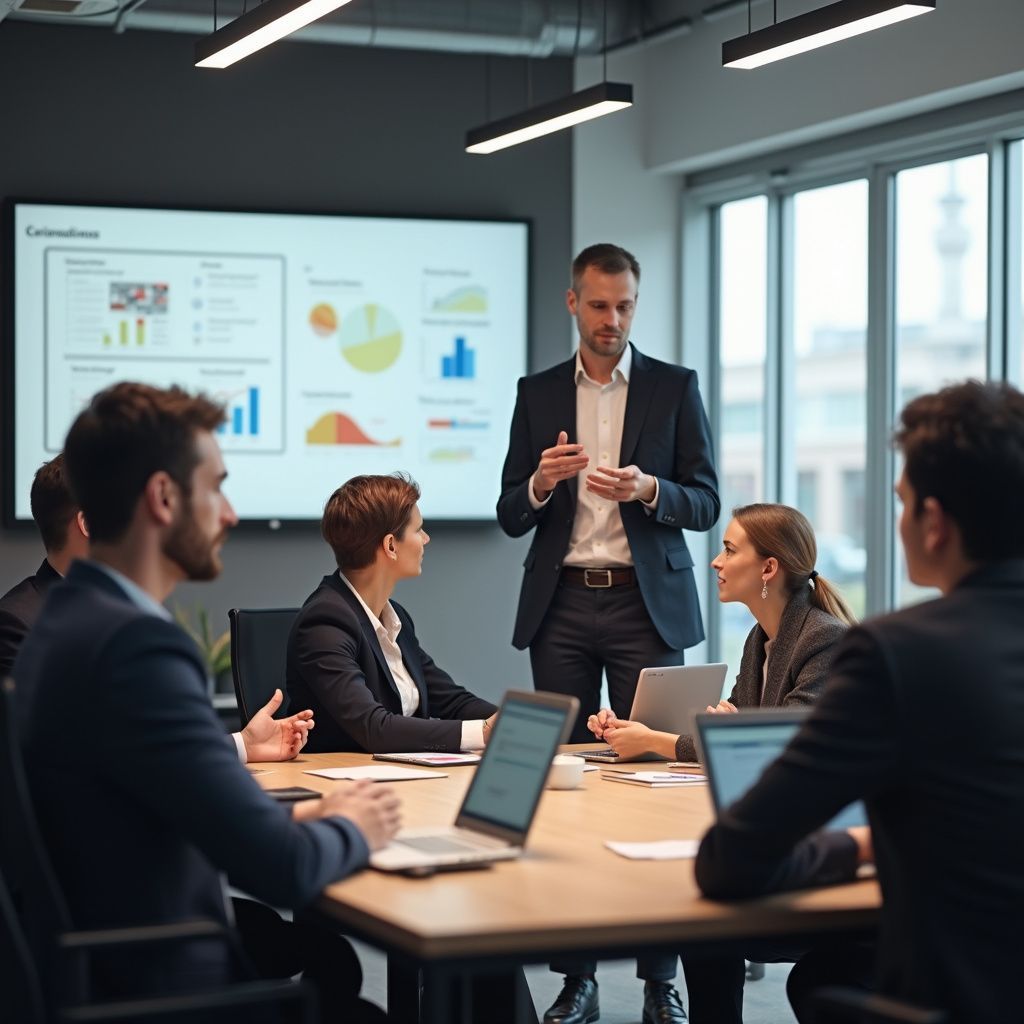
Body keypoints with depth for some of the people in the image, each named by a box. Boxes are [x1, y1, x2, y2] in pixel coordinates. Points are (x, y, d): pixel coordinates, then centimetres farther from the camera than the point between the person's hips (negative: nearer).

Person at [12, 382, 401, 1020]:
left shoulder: (68, 622, 7)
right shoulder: (133, 643, -22)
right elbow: (282, 869, -23)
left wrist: (300, 815, 4)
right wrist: (350, 831, -3)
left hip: (103, 965, 9)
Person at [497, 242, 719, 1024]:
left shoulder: (676, 388, 5)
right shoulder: (538, 394, 10)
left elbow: (706, 504, 1)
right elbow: (511, 518, 8)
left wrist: (648, 489, -18)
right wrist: (541, 482, -13)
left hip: (647, 604, -2)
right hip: (562, 608, 2)